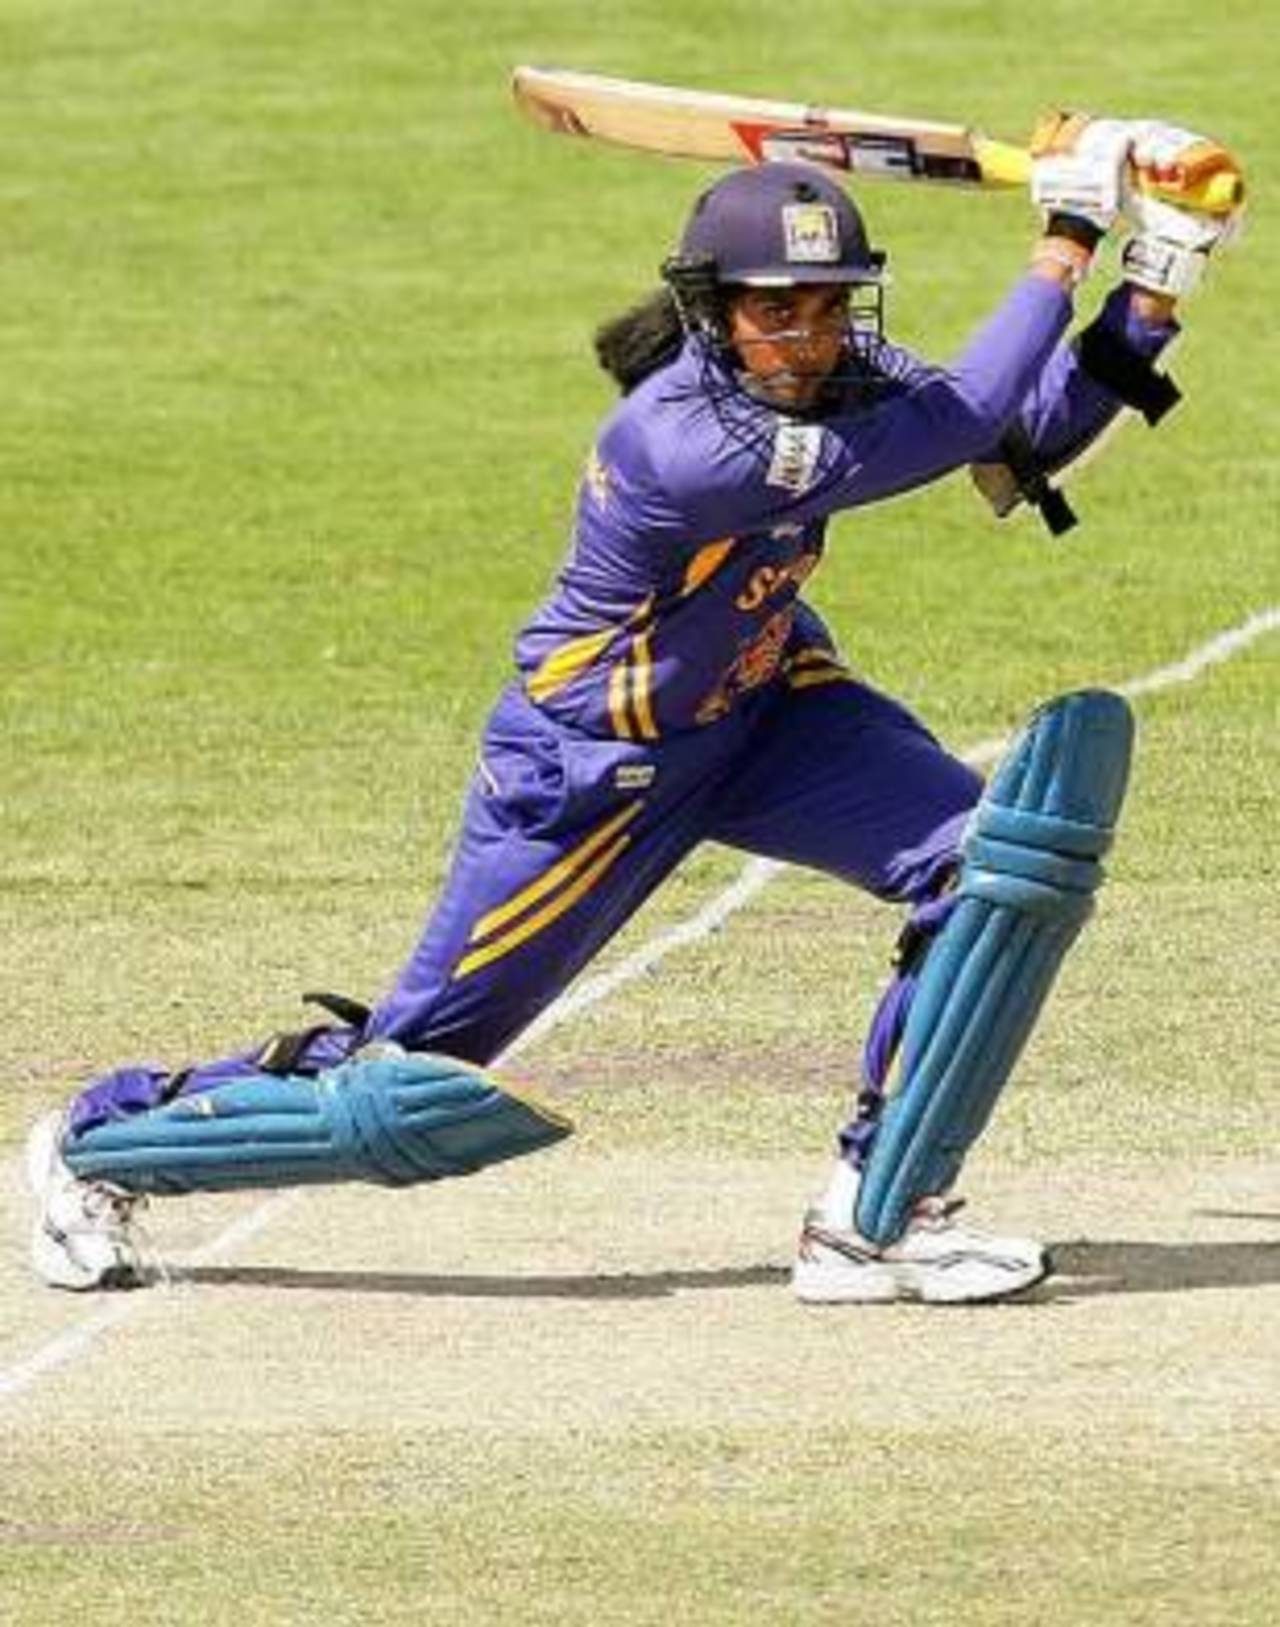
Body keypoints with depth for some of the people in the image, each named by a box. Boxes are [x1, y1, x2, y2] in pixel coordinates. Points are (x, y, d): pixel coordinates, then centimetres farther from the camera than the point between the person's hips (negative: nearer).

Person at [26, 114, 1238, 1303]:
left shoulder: (819, 378, -13)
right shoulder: (686, 443, -36)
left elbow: (1027, 441, -8)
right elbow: (967, 423, -32)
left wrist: (1153, 290, -19)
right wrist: (1063, 247, -28)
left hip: (761, 705, 7)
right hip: (591, 766, -7)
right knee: (412, 1092, 0)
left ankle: (877, 1221, -4)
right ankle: (103, 1142, 25)